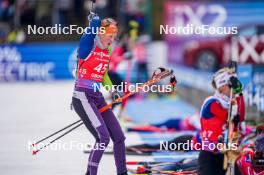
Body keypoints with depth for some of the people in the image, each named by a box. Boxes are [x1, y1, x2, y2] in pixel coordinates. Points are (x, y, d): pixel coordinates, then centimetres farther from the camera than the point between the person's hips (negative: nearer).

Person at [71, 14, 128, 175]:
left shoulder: (107, 50, 13)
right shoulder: (88, 45, -9)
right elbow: (94, 25, -27)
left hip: (98, 98, 8)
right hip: (83, 97, -8)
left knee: (119, 137, 8)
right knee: (103, 138, -19)